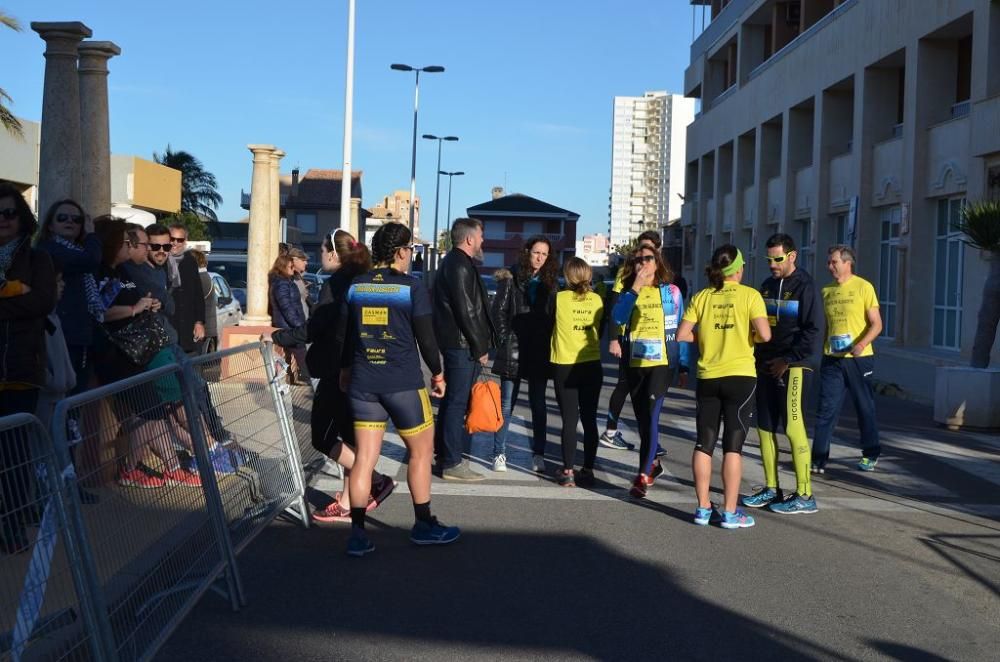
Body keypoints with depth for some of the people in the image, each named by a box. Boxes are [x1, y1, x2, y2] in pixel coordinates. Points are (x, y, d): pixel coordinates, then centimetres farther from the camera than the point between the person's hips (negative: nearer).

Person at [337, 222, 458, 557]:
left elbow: (343, 334, 12)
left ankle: (357, 533, 4)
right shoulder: (412, 287, -7)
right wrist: (437, 373, 9)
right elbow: (426, 337, -5)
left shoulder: (355, 287, 6)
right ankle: (424, 525, 21)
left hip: (362, 383, 4)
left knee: (364, 456, 6)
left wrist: (346, 370, 28)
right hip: (403, 383, -4)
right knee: (421, 451, 13)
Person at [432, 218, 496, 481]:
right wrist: (480, 347, -15)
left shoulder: (452, 262, 18)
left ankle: (444, 452, 27)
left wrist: (479, 344, 18)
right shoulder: (460, 266, -15)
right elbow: (466, 311, -20)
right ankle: (452, 463, -2)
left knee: (452, 399, 17)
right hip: (462, 344, -11)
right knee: (458, 401, -6)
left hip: (453, 342, 11)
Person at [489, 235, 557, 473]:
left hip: (540, 352, 3)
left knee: (538, 403, 7)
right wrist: (504, 338, -7)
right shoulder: (511, 278, -1)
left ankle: (538, 453, 12)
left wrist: (549, 341, -1)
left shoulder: (550, 283, 8)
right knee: (507, 402, 2)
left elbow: (554, 315, 9)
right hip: (513, 349, -3)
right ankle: (499, 453, 7)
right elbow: (498, 310, -1)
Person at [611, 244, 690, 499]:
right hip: (635, 364, 4)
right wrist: (635, 288, -16)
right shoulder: (628, 292, 8)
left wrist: (684, 366, 4)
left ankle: (643, 476, -14)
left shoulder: (670, 291, 2)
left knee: (650, 415, -14)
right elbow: (618, 318, -12)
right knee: (643, 418, 12)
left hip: (662, 362, -3)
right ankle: (653, 462, 33)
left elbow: (681, 331, 5)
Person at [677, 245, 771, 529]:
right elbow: (764, 335, -14)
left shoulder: (701, 297, 3)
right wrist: (748, 337, 7)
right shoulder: (749, 295, -5)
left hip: (708, 377, 3)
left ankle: (703, 508, 14)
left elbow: (682, 334, -3)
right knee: (733, 445, 2)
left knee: (704, 444, 10)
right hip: (740, 376, -3)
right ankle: (730, 513, 4)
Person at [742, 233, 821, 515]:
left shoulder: (804, 286, -7)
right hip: (766, 367, 8)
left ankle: (804, 495, -3)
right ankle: (772, 489, 18)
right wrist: (759, 358, 9)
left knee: (793, 428, -8)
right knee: (764, 427, 9)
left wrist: (787, 360, -15)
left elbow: (812, 331, -13)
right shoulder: (767, 286, 15)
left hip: (792, 368, -8)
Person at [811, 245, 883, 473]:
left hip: (859, 358, -4)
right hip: (832, 359, 4)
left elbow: (876, 324, -8)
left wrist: (861, 344, -24)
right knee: (826, 409, -2)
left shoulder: (863, 287, -5)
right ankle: (819, 459, -1)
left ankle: (870, 455, 23)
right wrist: (823, 353, 13)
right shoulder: (827, 291, 10)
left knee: (865, 408, 8)